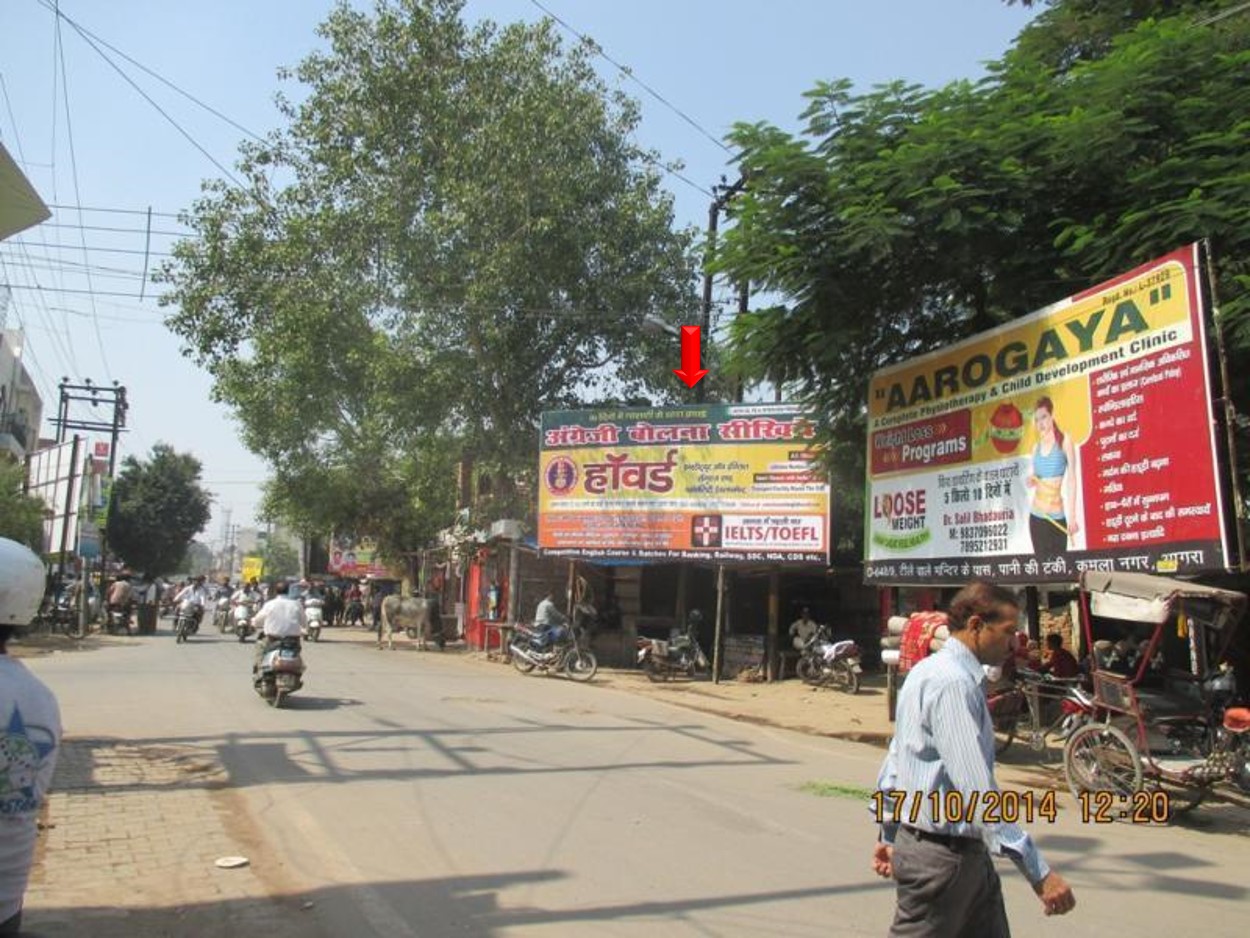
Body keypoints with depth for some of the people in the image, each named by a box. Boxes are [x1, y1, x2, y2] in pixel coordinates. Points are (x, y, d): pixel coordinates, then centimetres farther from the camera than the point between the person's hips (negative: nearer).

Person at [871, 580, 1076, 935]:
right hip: (942, 856, -10)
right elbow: (977, 789, -27)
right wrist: (1038, 872, -24)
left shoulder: (929, 671, 11)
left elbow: (895, 758, 17)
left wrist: (888, 834, 23)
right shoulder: (953, 682, -21)